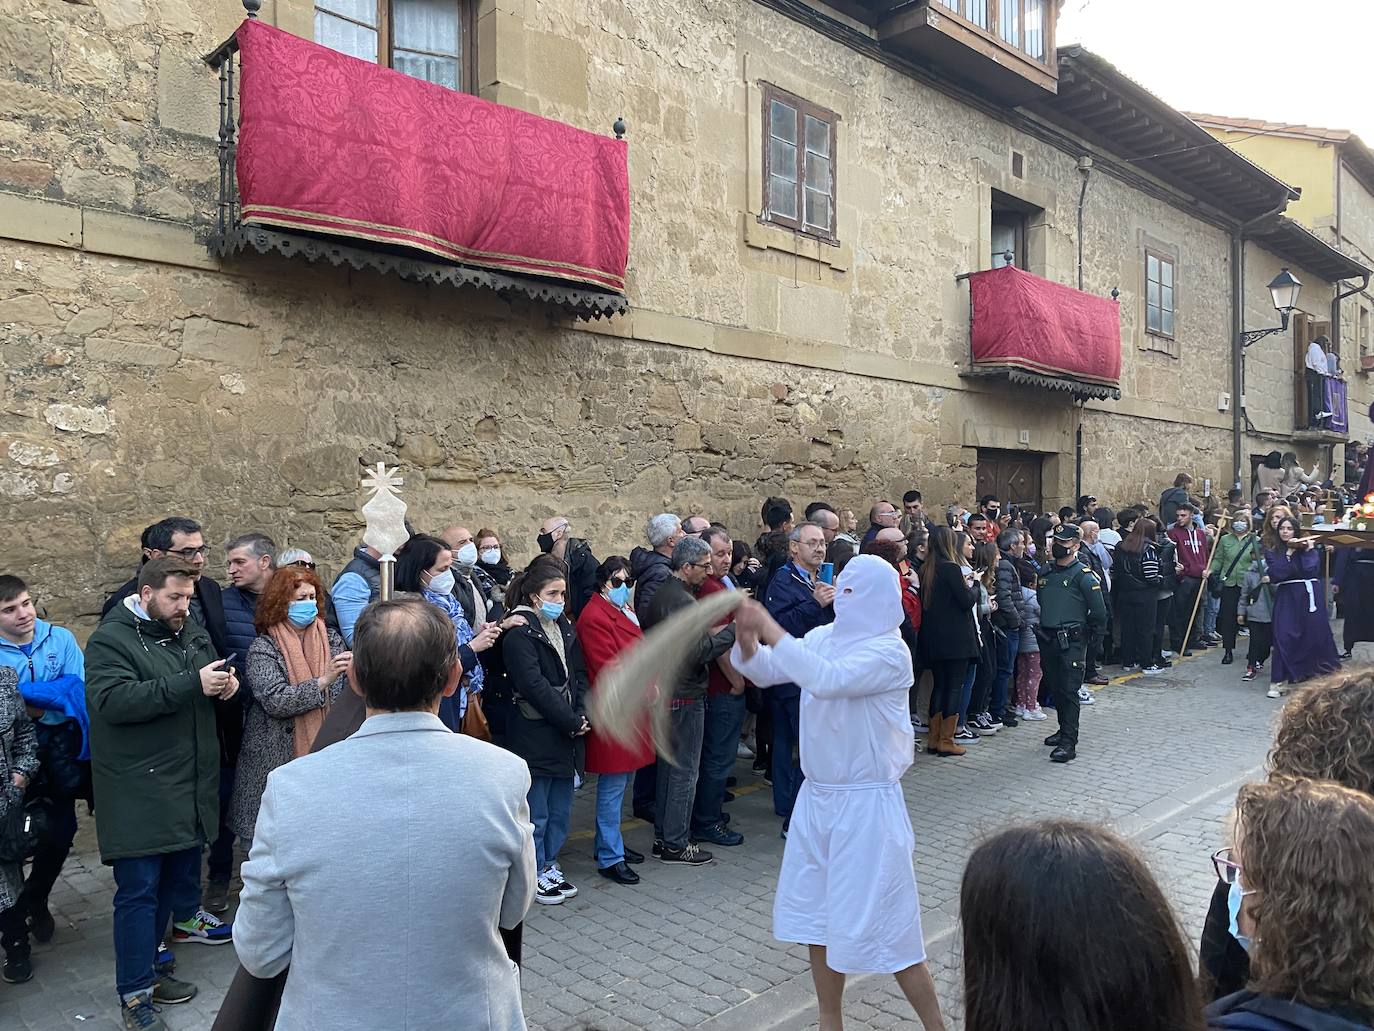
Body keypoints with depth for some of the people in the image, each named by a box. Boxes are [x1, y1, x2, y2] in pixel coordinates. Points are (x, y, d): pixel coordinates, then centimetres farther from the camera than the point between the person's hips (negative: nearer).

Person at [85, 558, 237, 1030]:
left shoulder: (192, 631, 11)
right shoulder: (110, 640, -10)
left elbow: (216, 680, 23)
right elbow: (112, 699, -25)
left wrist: (226, 685, -3)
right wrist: (191, 684, -30)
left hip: (189, 784, 7)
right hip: (139, 791, -7)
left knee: (178, 869, 16)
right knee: (138, 889, -2)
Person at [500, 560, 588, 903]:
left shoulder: (564, 628, 12)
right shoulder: (519, 633, -13)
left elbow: (579, 675, 10)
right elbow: (535, 685, -19)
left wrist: (581, 716, -5)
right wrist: (571, 722, -15)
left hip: (566, 732, 7)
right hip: (535, 734, -7)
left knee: (560, 808, 15)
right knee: (536, 811, 4)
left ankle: (550, 866, 30)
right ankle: (535, 874, 19)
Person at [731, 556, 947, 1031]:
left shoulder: (889, 652, -19)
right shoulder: (823, 637, 3)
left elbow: (827, 679, -36)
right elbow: (764, 671, 3)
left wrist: (771, 629, -31)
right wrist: (748, 638, -18)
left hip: (866, 802, -7)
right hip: (817, 795, 7)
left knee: (880, 923, 1)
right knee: (817, 916, 17)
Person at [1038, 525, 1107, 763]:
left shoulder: (1083, 575, -9)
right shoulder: (1046, 573, 11)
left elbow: (1099, 611, -9)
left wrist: (1088, 633, 0)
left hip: (1071, 642, -7)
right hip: (1048, 640, 7)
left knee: (1068, 691, -8)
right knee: (1055, 688, 14)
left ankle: (1069, 744, -7)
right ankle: (1065, 730, 30)